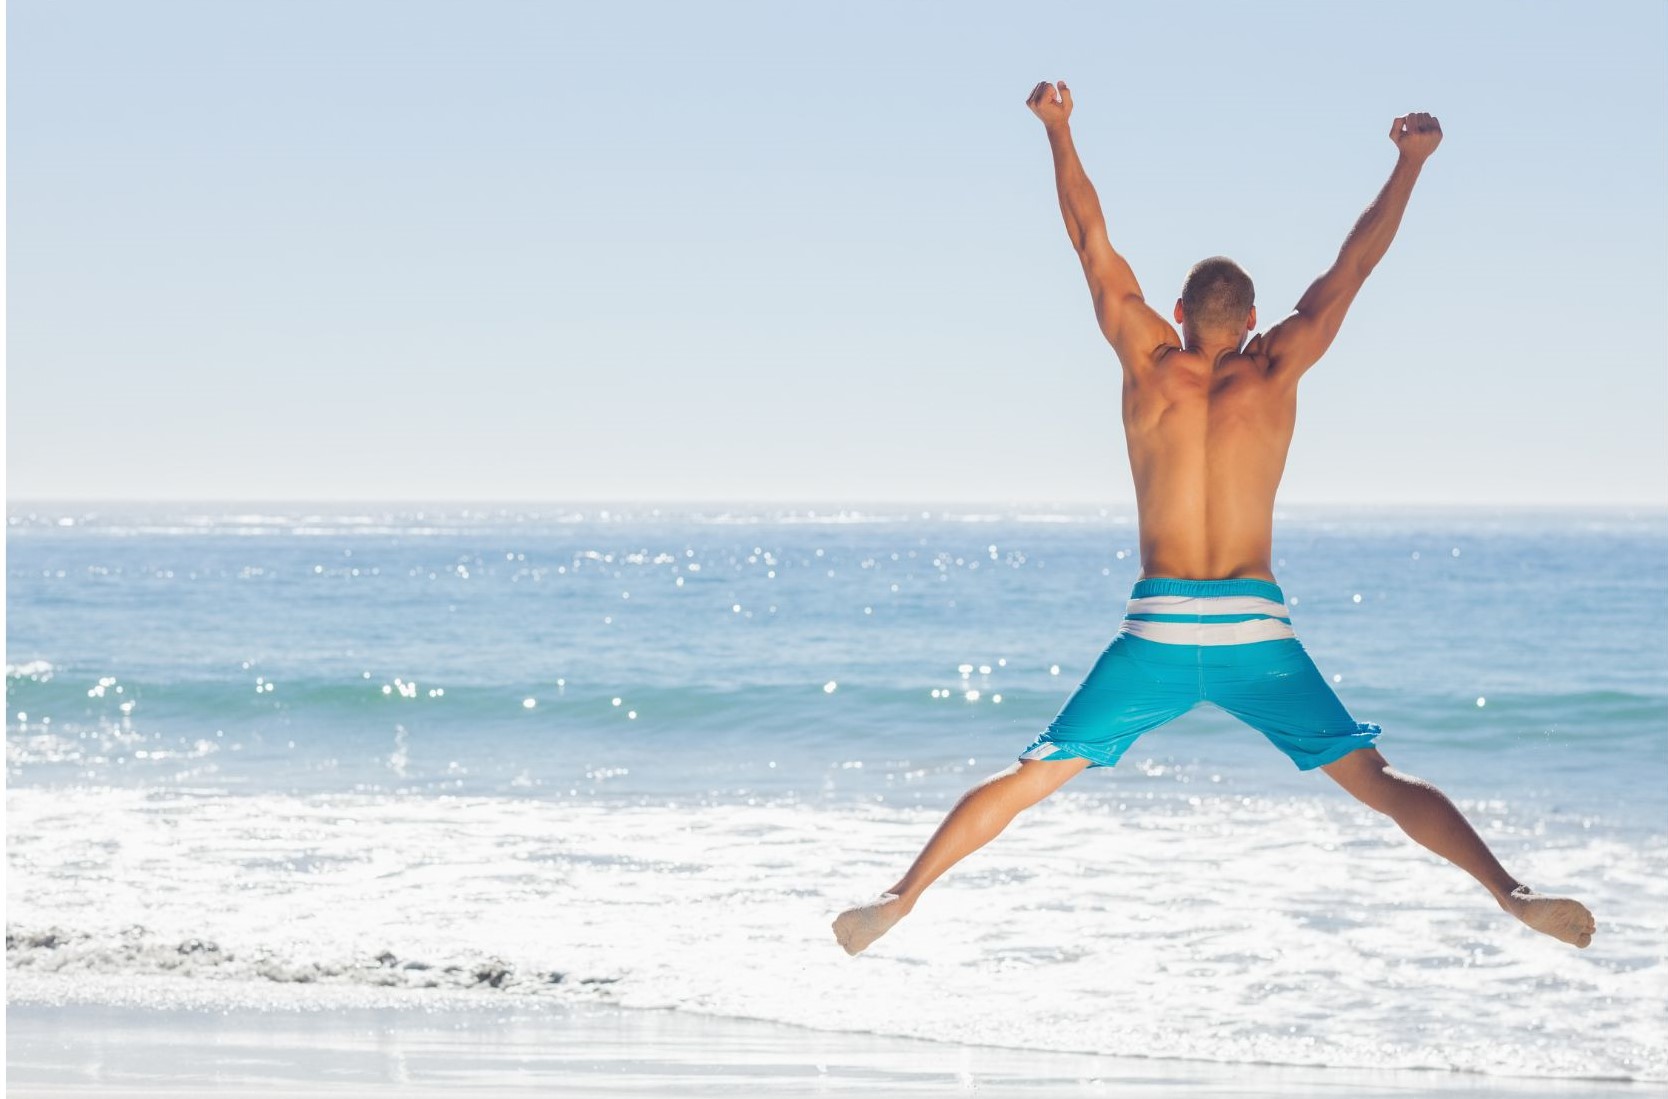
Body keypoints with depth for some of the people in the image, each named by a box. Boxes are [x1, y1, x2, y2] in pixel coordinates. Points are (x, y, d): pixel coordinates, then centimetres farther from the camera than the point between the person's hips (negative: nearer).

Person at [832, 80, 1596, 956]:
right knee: (1376, 780, 1)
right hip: (1255, 629, 0)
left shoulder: (1148, 363, 5)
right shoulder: (1274, 370, 3)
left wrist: (1058, 131, 23)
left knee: (1029, 778, 8)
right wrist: (1411, 160, 20)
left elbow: (1093, 244, 13)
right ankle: (1511, 893, -13)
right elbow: (1354, 264, 11)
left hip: (1156, 630, 1)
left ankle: (903, 895, 0)